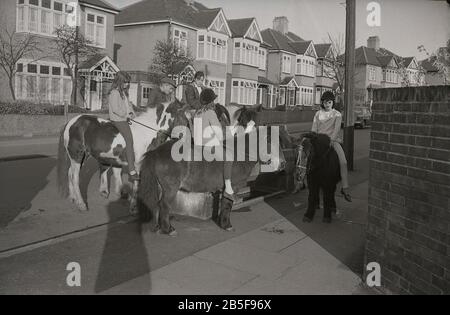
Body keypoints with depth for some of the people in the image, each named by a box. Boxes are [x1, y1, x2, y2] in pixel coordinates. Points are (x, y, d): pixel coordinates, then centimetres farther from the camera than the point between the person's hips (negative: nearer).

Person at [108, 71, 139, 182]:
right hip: (118, 119, -10)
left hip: (125, 118, 10)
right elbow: (115, 109, -18)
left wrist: (131, 112, 5)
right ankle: (131, 171, -21)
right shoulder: (114, 92, -11)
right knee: (129, 140, -19)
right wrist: (126, 115, -13)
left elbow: (128, 104, 23)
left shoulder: (123, 92, 18)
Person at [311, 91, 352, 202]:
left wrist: (331, 139, -22)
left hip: (333, 140, -2)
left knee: (343, 162, -20)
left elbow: (337, 128, -6)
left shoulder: (337, 114, 8)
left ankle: (345, 188, -16)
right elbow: (314, 129, 11)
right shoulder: (318, 114, 15)